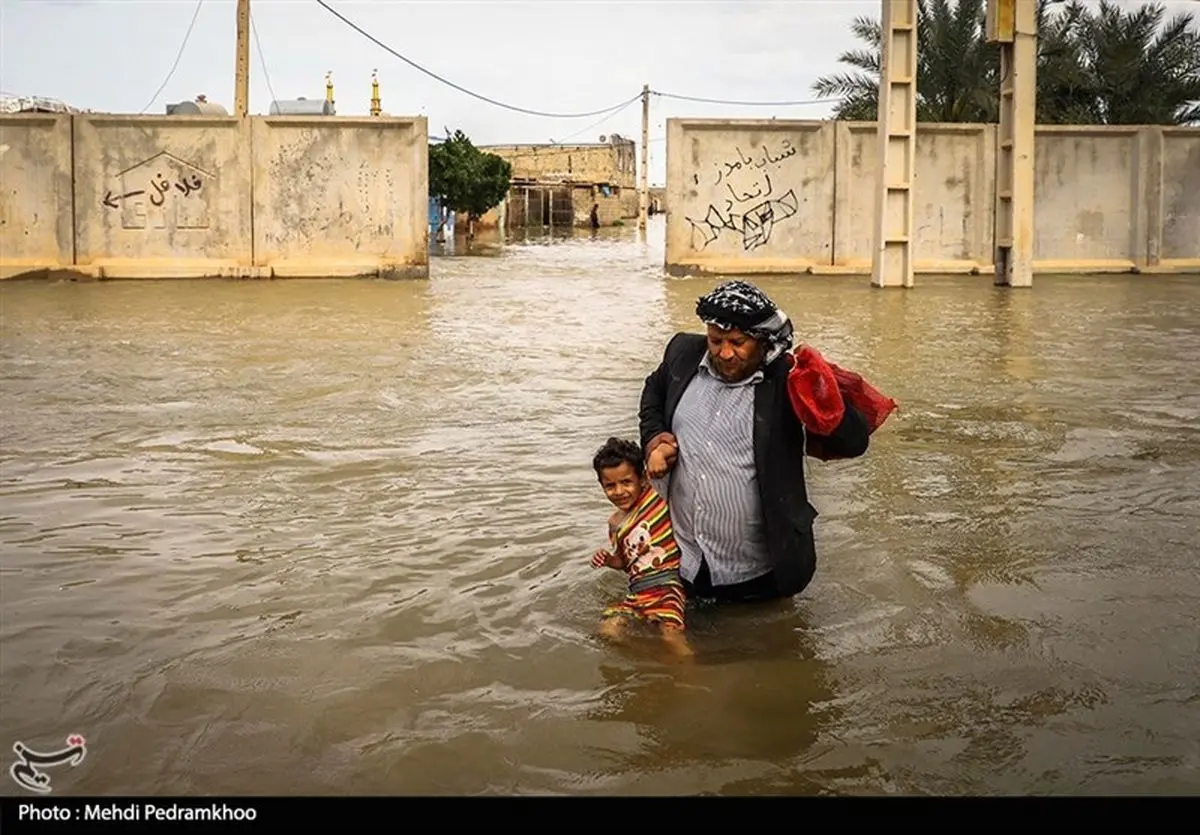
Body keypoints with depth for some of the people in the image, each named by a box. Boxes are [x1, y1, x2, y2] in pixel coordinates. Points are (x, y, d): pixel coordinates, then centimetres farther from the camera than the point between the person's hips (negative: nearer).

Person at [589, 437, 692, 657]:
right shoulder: (615, 523, 14)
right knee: (608, 630, -13)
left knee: (670, 633, -28)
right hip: (637, 591, 6)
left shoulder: (659, 494, -4)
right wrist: (608, 560, 6)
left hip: (669, 583, -6)